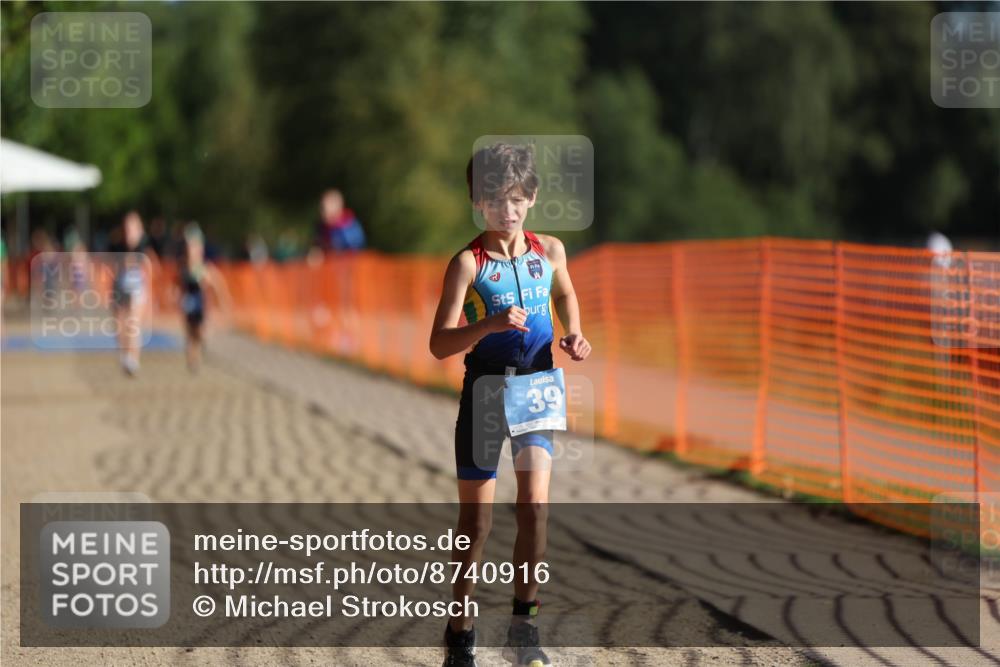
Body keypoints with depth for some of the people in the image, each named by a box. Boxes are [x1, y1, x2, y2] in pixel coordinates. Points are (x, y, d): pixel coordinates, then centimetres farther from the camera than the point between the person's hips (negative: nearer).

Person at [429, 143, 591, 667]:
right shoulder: (468, 264, -10)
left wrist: (573, 334, 5)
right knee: (476, 520, 3)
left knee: (535, 505, -11)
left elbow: (564, 294, 25)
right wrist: (490, 324, -31)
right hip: (484, 393, -3)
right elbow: (439, 343, -15)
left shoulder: (550, 251, 2)